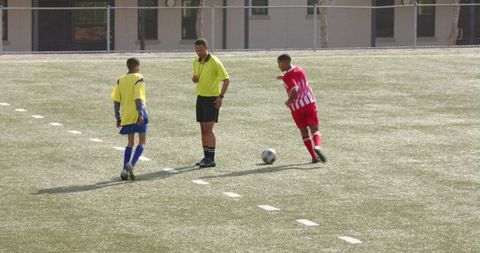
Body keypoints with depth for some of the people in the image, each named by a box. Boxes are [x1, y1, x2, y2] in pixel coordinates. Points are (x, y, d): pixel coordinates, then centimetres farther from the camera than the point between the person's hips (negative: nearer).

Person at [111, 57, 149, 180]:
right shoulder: (138, 78, -7)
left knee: (130, 143, 15)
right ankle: (131, 164, -18)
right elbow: (138, 98, -17)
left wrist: (118, 118, 12)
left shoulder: (120, 80, 9)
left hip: (126, 116, 5)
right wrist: (141, 114, -20)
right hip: (137, 114, -5)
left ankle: (125, 170, 3)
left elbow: (116, 100, 7)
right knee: (142, 142, 4)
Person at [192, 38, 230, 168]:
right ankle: (206, 157, 14)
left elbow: (226, 79, -11)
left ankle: (211, 159, -10)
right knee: (203, 128, 8)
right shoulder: (196, 62, 9)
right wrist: (194, 78, -3)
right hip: (200, 97, 7)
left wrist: (221, 96, -18)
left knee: (208, 128, -11)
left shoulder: (214, 62, -13)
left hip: (212, 98, -7)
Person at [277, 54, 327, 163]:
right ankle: (317, 146, -33)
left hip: (296, 108, -4)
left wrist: (289, 101, -9)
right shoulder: (299, 70, 11)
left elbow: (294, 90, -25)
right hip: (310, 103, 4)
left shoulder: (287, 76, -11)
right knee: (314, 129, -3)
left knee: (304, 132, 12)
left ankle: (314, 156, 9)